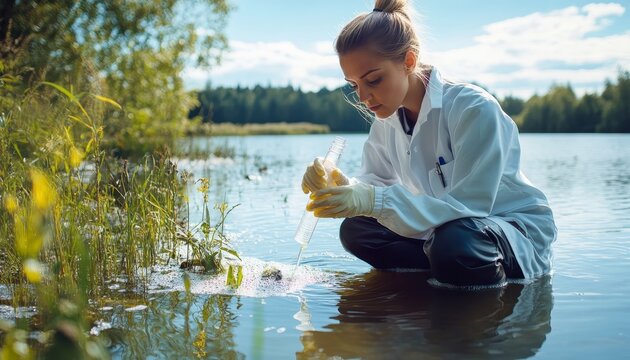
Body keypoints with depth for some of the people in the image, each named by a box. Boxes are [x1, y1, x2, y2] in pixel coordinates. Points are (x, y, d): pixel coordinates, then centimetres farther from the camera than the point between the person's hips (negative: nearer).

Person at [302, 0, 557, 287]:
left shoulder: (474, 109, -26)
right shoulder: (387, 117, -3)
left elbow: (468, 205, -32)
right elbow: (374, 185, -2)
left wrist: (376, 201, -40)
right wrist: (342, 187, -26)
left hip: (520, 231, -6)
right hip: (445, 226, 7)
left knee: (453, 240, -38)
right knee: (355, 230, -9)